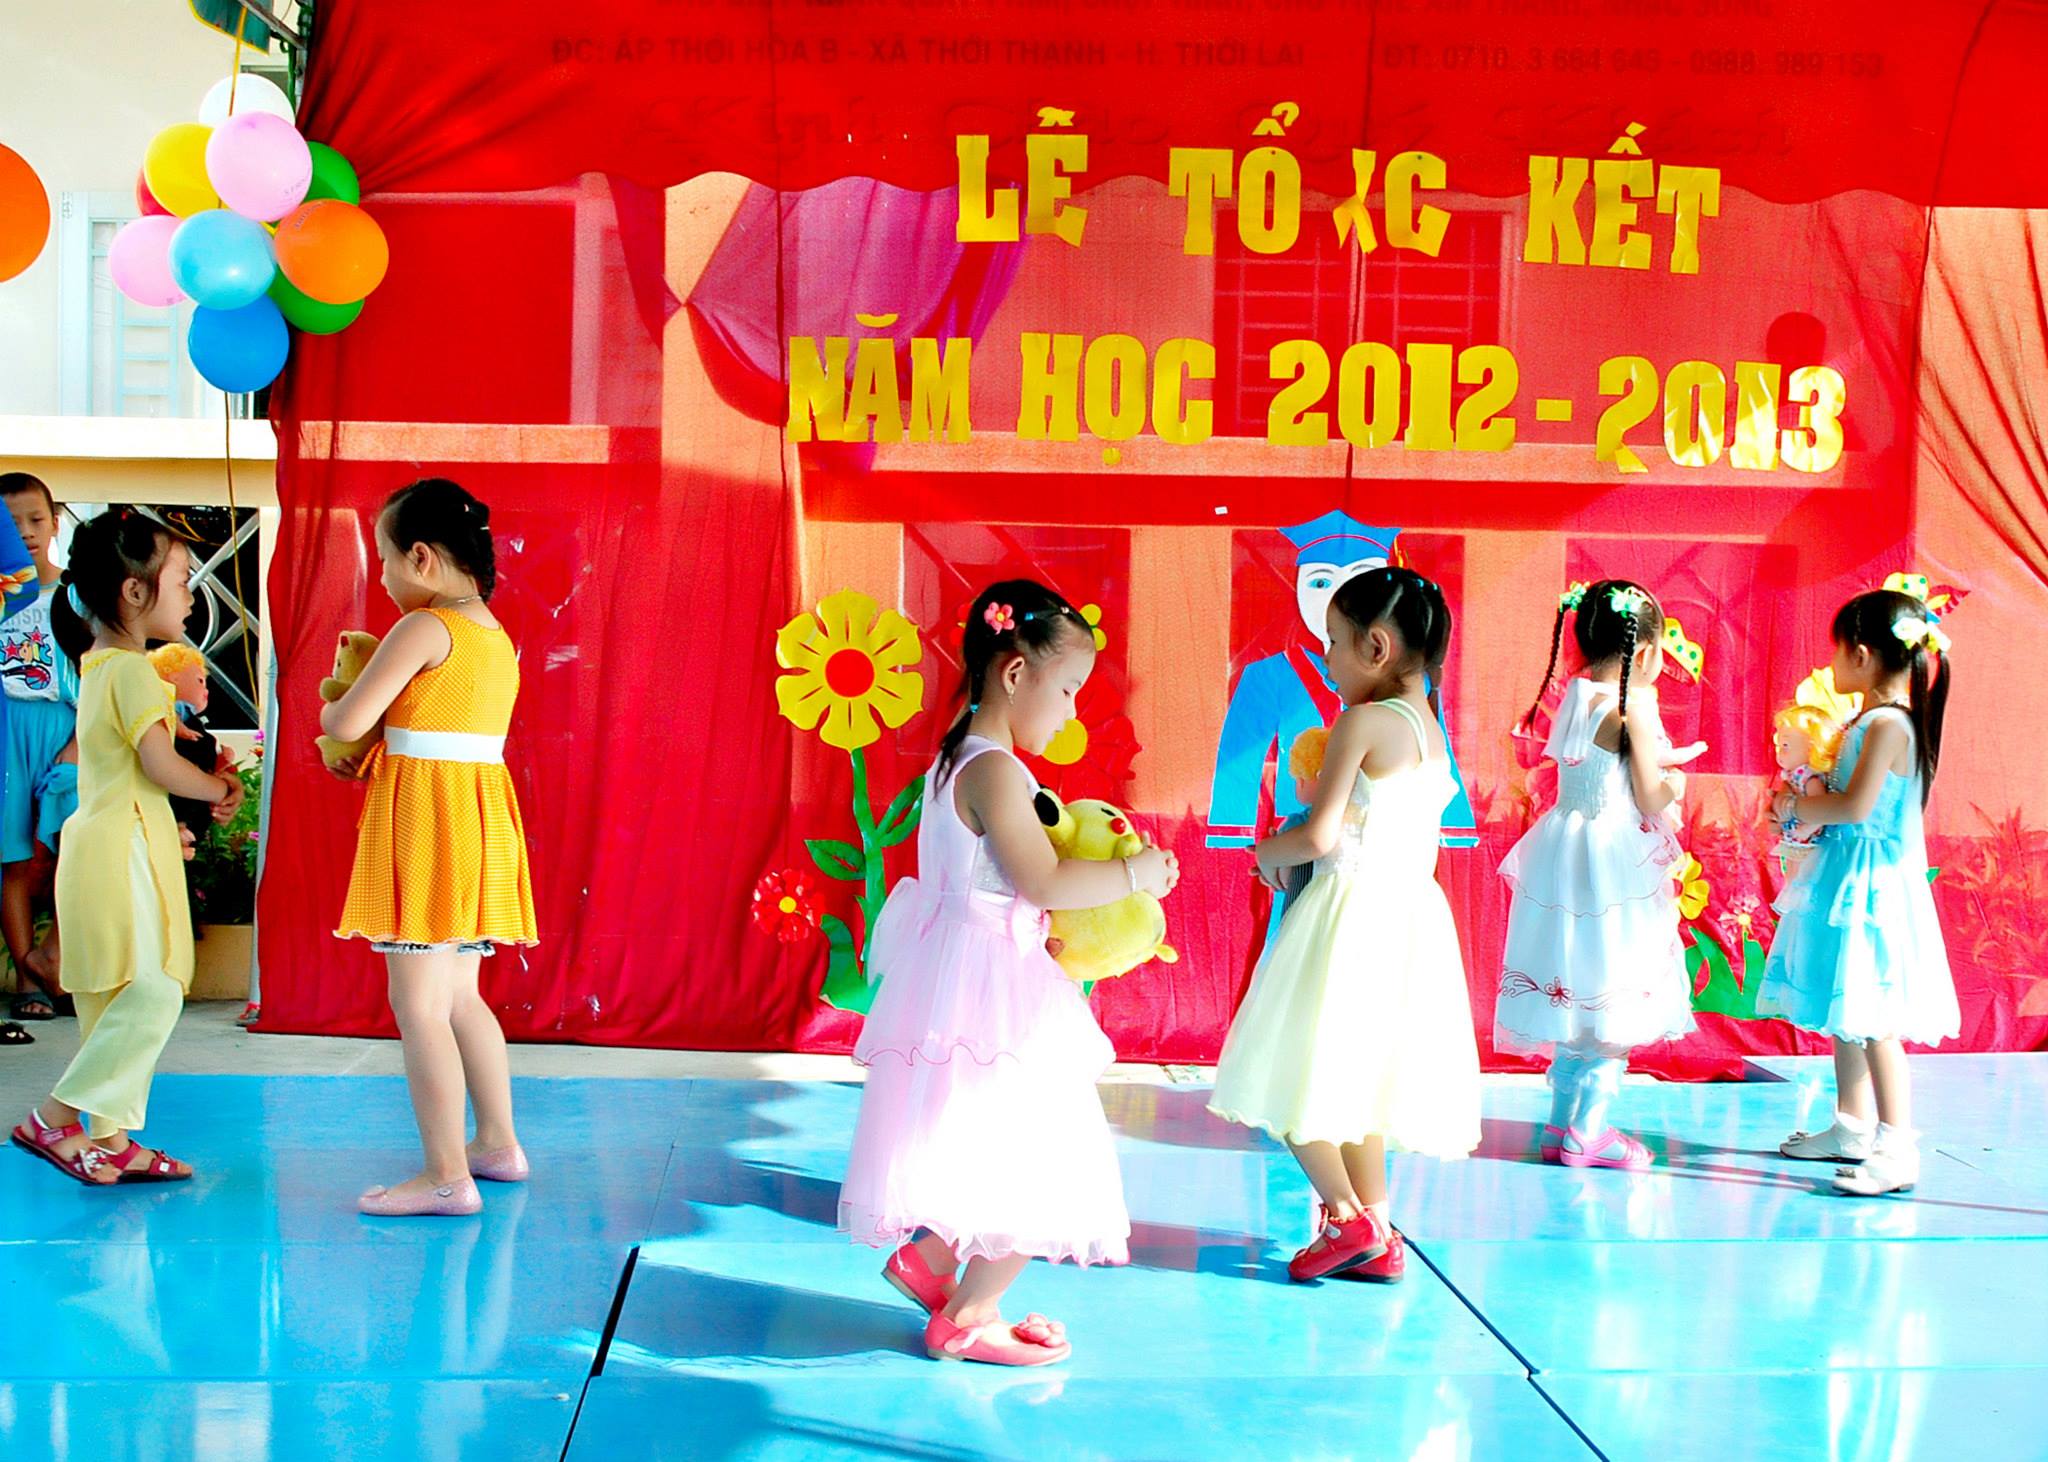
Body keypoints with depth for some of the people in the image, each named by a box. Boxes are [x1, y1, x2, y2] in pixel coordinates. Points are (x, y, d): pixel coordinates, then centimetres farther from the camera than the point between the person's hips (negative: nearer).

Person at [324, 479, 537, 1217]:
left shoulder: (422, 628, -12)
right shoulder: (496, 636, 15)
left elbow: (347, 722, -15)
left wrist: (329, 712, 7)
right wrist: (377, 759, 19)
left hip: (425, 822, -9)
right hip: (481, 816, 9)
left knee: (418, 1005, -6)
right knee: (460, 998, 20)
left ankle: (446, 1176, -6)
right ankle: (497, 1143, 28)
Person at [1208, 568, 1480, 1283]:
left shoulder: (1363, 722, -14)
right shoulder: (1432, 732, 11)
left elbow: (1320, 836, -19)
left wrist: (1267, 852, 0)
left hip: (1350, 916, -9)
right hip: (1409, 911, 9)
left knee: (1297, 1073, 1)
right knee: (1355, 1076, 15)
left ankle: (1346, 1217, 3)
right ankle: (1375, 1237, 18)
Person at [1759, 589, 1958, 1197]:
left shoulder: (1888, 724, -17)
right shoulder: (1873, 721, 13)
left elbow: (1855, 806, -23)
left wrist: (1797, 807, -9)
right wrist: (1802, 804, 10)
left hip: (1870, 888, -10)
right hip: (1846, 879, 10)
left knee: (1871, 1020, -11)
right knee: (1842, 1012, 17)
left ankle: (1896, 1147, -12)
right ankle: (1852, 1125, 28)